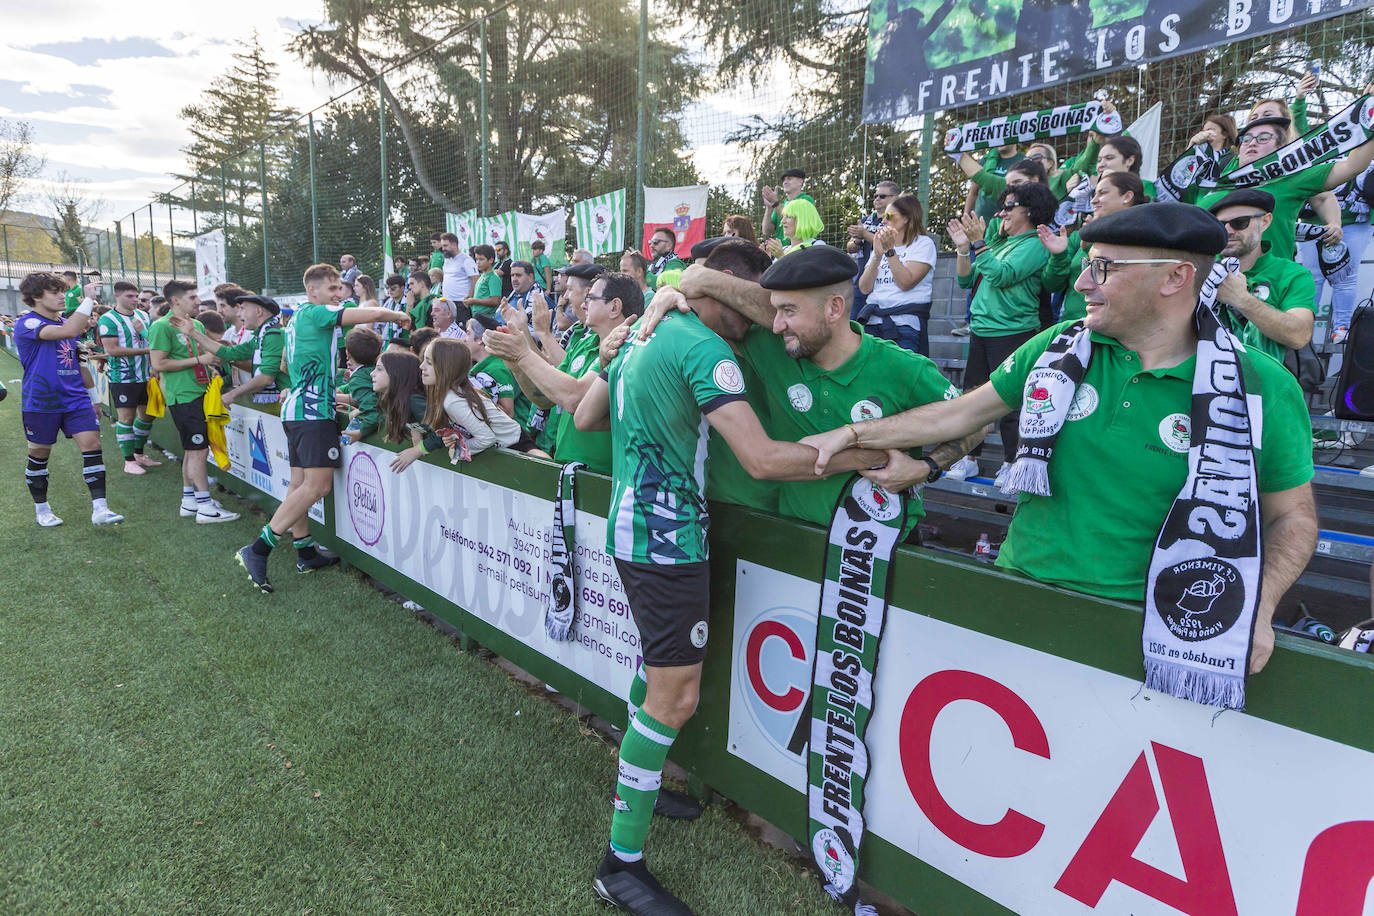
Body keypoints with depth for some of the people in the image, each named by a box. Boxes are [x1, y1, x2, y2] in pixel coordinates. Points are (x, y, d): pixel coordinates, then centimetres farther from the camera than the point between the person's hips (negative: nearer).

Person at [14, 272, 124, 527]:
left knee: (92, 444, -9)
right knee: (39, 454, 9)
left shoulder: (66, 322, 13)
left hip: (75, 398, 5)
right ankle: (42, 510, 25)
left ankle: (99, 509, -10)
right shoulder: (26, 324, -11)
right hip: (41, 402, -5)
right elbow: (68, 331, -29)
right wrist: (88, 299, -25)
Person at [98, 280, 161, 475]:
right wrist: (145, 350, -18)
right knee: (126, 417, -1)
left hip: (146, 376, 7)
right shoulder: (108, 320, -10)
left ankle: (139, 454, 28)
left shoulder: (143, 315, 10)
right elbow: (111, 349, -17)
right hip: (123, 377, -7)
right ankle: (129, 461, 6)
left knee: (147, 415, 13)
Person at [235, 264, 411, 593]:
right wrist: (398, 316, 4)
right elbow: (374, 313, -15)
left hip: (295, 409, 11)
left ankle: (305, 553, 16)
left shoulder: (297, 318, 21)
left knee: (300, 483, 10)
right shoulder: (318, 313, -8)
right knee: (318, 485, -13)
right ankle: (258, 550, -14)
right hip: (314, 410, -10)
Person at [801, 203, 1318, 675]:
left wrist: (1256, 606, -16)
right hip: (1021, 590, 2)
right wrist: (851, 434, 6)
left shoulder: (1261, 389, -6)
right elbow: (959, 414, 8)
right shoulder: (1058, 348, 1)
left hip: (1145, 623, -2)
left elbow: (1292, 517, 2)